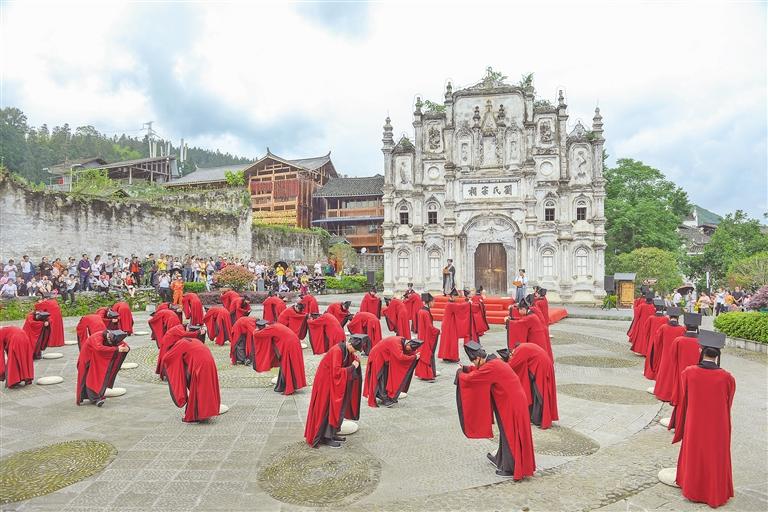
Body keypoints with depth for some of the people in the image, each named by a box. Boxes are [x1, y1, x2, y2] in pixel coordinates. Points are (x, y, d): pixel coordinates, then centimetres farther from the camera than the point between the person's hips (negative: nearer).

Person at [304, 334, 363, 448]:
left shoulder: (347, 350, -1)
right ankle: (326, 437, 4)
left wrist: (355, 361, -8)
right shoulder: (337, 350, -26)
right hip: (326, 380, -9)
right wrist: (352, 367, -22)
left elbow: (351, 359, 13)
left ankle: (332, 433, 23)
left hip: (334, 380, 9)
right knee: (329, 408, -4)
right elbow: (336, 371, -29)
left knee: (337, 408, 13)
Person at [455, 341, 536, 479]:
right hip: (510, 401, 9)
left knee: (509, 434, 3)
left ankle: (510, 469, 16)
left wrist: (460, 373, 0)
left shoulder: (491, 367, -24)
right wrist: (466, 368, 9)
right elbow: (479, 371, 22)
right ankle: (501, 460, 38)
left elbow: (469, 379, -19)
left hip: (512, 404, -9)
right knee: (506, 432, 22)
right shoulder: (494, 361, 5)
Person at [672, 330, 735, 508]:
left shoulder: (688, 373, -17)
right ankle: (716, 493, 33)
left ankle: (692, 489, 34)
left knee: (694, 456, 19)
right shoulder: (727, 378, -18)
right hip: (718, 429, 0)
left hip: (694, 426, 1)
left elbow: (683, 401, -4)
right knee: (715, 458, 18)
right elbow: (728, 405, -2)